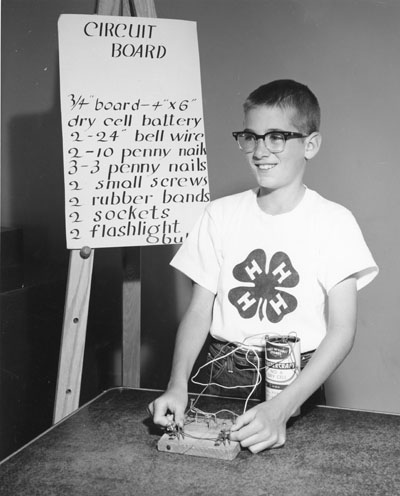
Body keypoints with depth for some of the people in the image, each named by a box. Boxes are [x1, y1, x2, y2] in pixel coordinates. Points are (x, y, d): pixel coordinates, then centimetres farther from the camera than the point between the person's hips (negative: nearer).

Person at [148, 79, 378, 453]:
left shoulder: (333, 222, -4)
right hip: (224, 378, 2)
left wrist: (282, 407, -23)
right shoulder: (220, 215, 4)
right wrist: (178, 385, -14)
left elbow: (341, 330, -10)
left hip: (297, 383, -1)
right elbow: (199, 310, 3)